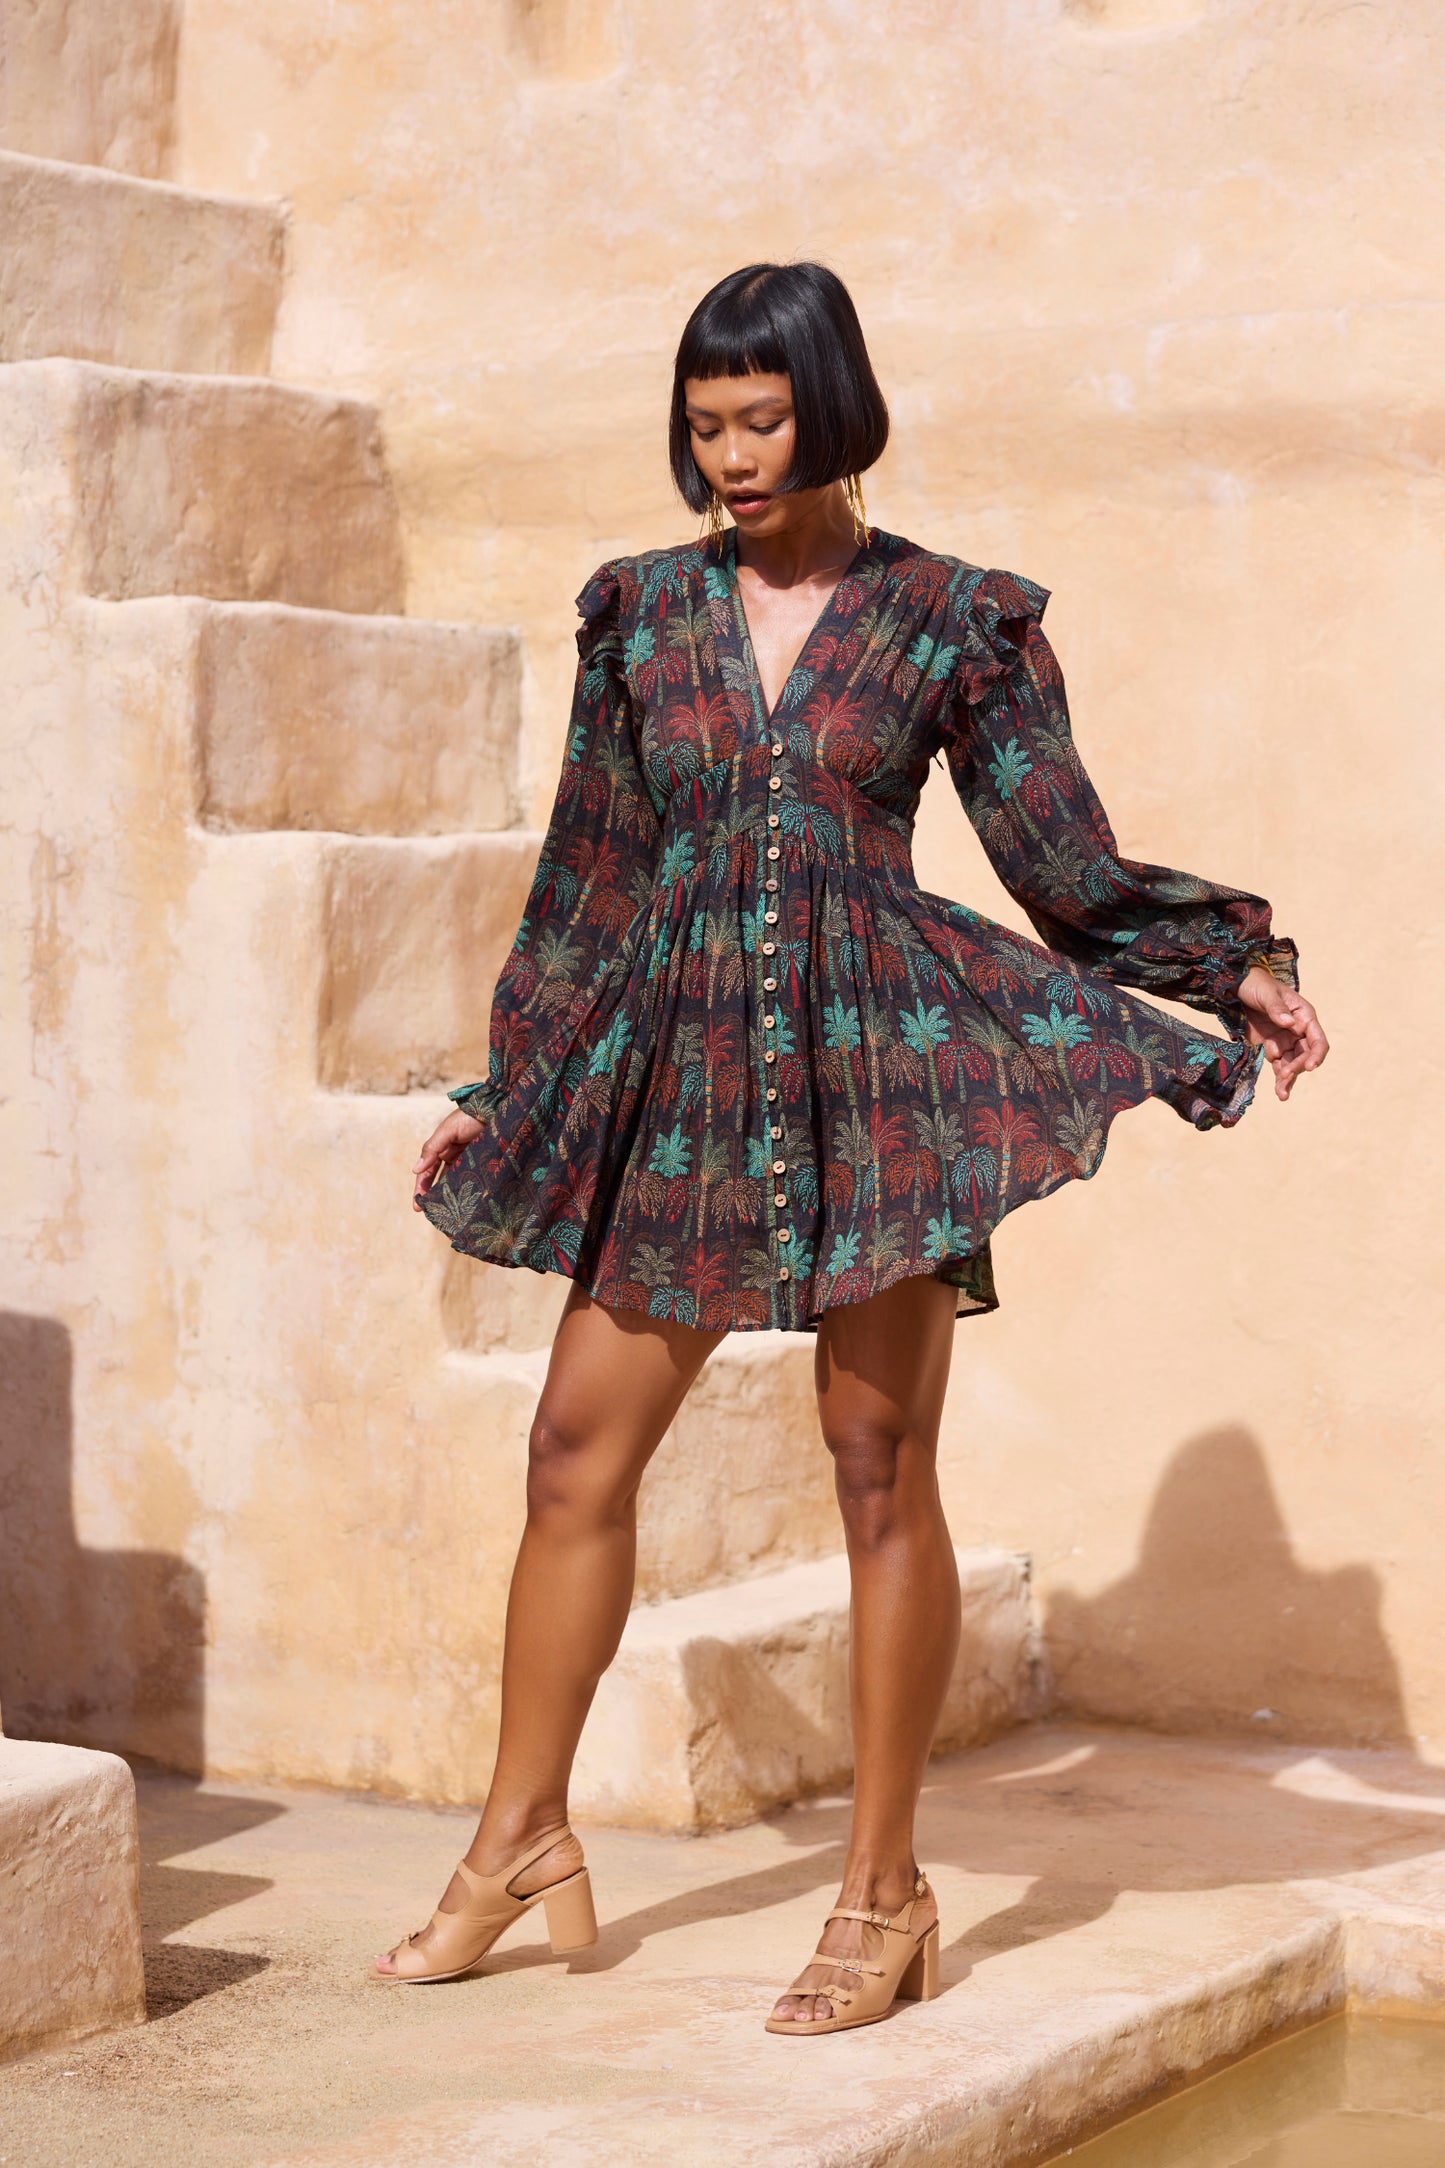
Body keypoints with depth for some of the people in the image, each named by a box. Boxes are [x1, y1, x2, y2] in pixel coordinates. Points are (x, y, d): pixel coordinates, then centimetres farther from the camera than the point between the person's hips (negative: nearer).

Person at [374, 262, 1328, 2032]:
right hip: (673, 1079, 3)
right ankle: (523, 1838, 19)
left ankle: (886, 1892, 10)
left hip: (875, 1074, -3)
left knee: (880, 1470, -1)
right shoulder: (642, 612, 8)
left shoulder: (953, 621, 1)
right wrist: (499, 1091, 16)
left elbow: (1064, 864, 4)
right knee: (578, 1450, 4)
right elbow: (589, 879, 14)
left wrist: (1235, 969, -8)